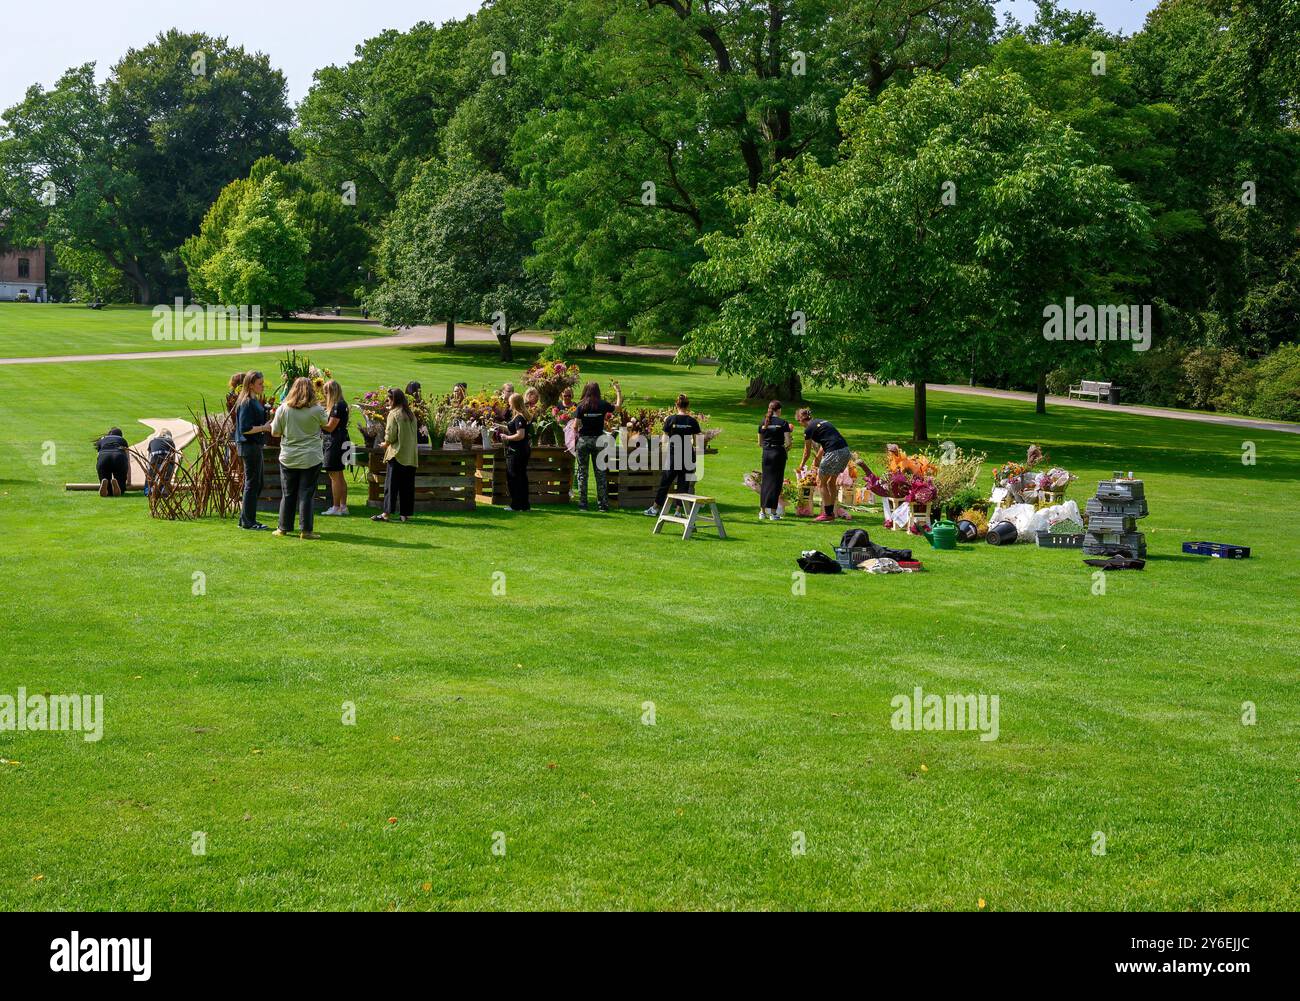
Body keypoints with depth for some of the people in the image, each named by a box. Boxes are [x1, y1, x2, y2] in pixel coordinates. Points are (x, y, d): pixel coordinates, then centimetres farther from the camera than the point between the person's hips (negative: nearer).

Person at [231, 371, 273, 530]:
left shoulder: (255, 401, 14)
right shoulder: (247, 403, -16)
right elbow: (245, 428, -21)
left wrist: (268, 423, 7)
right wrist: (264, 427, -16)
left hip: (255, 446, 10)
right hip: (249, 447, -10)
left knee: (257, 484, 14)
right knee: (252, 483, -4)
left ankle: (245, 519, 21)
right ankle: (247, 521, 2)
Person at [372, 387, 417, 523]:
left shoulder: (394, 414, -9)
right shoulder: (411, 414, 10)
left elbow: (390, 436, -12)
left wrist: (385, 444, 8)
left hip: (397, 454, -6)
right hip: (411, 455, 6)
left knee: (391, 484, -2)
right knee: (407, 485, 8)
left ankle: (387, 513, -4)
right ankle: (406, 513, 9)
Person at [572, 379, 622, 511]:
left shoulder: (581, 406, -6)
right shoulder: (603, 405, -3)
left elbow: (576, 425, -8)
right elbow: (618, 406, 14)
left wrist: (575, 436, 10)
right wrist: (618, 391, 26)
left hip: (583, 440, -1)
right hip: (598, 440, 1)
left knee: (582, 472, 5)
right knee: (600, 473, 7)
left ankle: (582, 504, 3)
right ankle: (603, 504, 6)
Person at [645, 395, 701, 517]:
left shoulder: (671, 420, -6)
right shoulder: (692, 421, -4)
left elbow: (665, 439, -2)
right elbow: (697, 440, 0)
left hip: (673, 455, 0)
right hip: (688, 456, 1)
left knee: (665, 482, 10)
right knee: (684, 484, 8)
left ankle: (655, 508, 16)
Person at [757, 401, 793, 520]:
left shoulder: (763, 423, 5)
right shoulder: (783, 423, -6)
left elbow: (760, 442, 10)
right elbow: (788, 442, -11)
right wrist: (786, 450, 8)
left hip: (766, 453, 3)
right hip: (778, 453, -3)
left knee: (765, 481, 12)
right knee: (776, 482, 1)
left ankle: (762, 511, 12)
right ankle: (773, 513, 1)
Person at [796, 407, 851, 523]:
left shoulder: (809, 429, 0)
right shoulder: (822, 422, 22)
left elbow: (807, 452, 11)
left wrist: (801, 466, 27)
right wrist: (818, 459, 40)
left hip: (834, 453, -8)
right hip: (846, 451, 8)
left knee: (821, 482, 7)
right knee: (831, 482, 20)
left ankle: (827, 514, 7)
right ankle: (831, 512, 23)